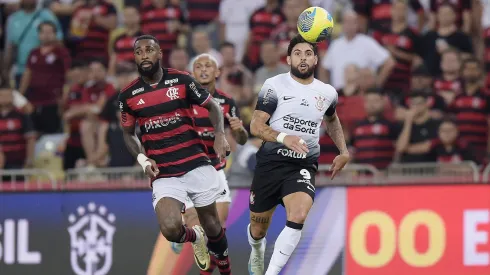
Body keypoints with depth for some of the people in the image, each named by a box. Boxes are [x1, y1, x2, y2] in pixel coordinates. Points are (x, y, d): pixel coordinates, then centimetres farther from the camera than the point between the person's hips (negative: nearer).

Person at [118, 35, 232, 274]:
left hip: (197, 165, 0)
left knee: (211, 224, 10)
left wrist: (220, 135, -10)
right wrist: (142, 159, -4)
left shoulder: (182, 80, -3)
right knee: (170, 229, -19)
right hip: (163, 174, 0)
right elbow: (128, 133, 14)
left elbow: (212, 106, 8)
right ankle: (195, 237, 17)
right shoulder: (128, 95, 0)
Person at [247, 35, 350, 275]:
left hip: (304, 166, 2)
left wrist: (343, 151, 22)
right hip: (271, 162, -1)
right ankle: (257, 250, 49)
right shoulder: (275, 86, -6)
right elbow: (256, 126, -12)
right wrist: (284, 138, -28)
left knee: (299, 216, -28)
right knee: (258, 229, 11)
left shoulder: (327, 93, 7)